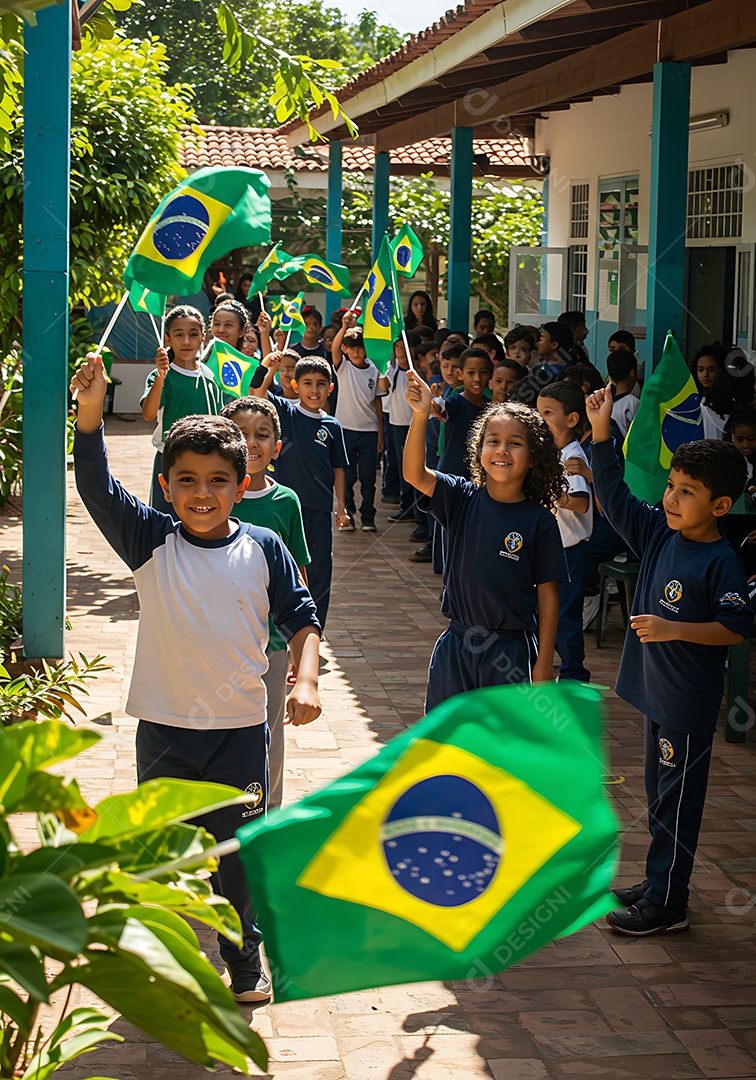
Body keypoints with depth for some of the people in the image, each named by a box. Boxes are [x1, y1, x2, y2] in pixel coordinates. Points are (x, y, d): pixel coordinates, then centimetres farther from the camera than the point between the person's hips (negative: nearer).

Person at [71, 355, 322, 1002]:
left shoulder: (262, 548, -4)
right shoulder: (151, 542, -5)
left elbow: (301, 618, 2)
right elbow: (97, 487, -17)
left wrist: (305, 682, -14)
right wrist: (90, 411, -32)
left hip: (241, 725, 0)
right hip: (164, 725, 0)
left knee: (239, 850, 12)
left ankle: (245, 958, 32)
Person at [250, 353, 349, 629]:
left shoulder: (332, 426, 5)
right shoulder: (285, 412, 0)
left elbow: (338, 468, 10)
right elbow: (257, 394, -16)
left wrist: (341, 506, 7)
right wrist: (265, 368, -34)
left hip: (319, 508, 2)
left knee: (319, 571, 5)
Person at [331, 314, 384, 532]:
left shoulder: (374, 370, 4)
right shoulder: (343, 366, -1)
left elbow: (377, 402, 8)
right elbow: (334, 348, -22)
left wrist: (380, 434, 5)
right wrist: (344, 327, -42)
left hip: (369, 431, 1)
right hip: (346, 429, -1)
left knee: (368, 477, 4)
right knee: (346, 477, 2)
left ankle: (368, 517, 14)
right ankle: (347, 516, 13)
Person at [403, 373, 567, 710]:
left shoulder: (539, 520, -8)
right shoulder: (463, 499, -2)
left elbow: (547, 594, -5)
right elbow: (414, 474, -17)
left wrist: (543, 663, -7)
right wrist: (420, 415, -31)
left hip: (512, 651, -2)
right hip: (458, 642, 3)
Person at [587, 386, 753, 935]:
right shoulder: (660, 532, 2)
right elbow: (615, 496, 7)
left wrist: (674, 629, -28)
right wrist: (601, 432, -2)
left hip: (689, 703, -8)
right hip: (656, 690, 8)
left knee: (676, 801, 1)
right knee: (660, 794, 20)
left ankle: (667, 904, 11)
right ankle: (660, 883, 33)